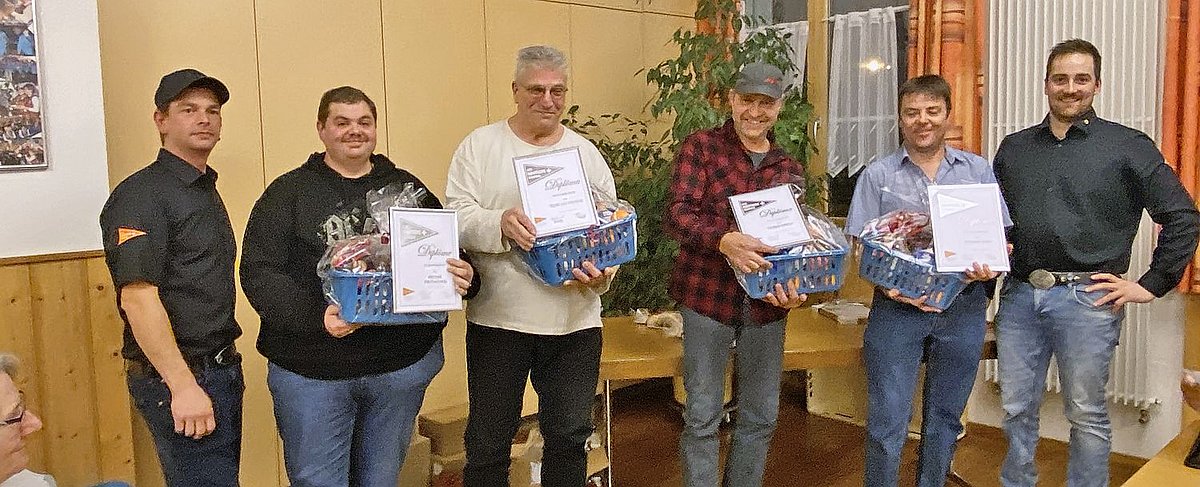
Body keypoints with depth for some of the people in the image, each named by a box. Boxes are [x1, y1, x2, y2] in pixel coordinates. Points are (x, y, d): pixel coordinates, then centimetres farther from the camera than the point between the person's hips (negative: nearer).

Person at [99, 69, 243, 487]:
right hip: (177, 378, -9)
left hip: (222, 370, 9)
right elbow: (137, 296, -22)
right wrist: (183, 386, -24)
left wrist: (226, 363, 14)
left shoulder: (207, 190, 15)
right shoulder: (142, 194, -13)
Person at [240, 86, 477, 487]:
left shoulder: (407, 188, 10)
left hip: (403, 364, 3)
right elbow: (259, 273, -7)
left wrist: (461, 277, -10)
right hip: (311, 371, -2)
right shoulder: (289, 193, 1)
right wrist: (315, 317, -23)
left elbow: (447, 254, 13)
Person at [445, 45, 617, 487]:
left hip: (574, 322, 3)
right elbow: (455, 217, -6)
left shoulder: (587, 153, 10)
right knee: (488, 442, 10)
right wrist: (500, 223, -26)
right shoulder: (480, 145, 2)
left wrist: (603, 272, -11)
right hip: (497, 319, -2)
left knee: (569, 437, 14)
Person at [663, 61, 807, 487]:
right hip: (708, 299, -4)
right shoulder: (700, 147, -3)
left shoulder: (789, 169, 11)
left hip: (766, 304, 5)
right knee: (702, 418, 4)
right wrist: (724, 239, -33)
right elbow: (676, 215, -14)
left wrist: (795, 286, -9)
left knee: (760, 418, 14)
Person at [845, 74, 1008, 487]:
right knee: (887, 423, -2)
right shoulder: (878, 174, 3)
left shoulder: (978, 170, 8)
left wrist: (991, 265, -13)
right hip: (897, 306, -2)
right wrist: (888, 283, -17)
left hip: (963, 308, 3)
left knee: (945, 418, 15)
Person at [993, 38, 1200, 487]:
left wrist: (1153, 284, -5)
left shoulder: (1128, 146, 0)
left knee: (1087, 415, 8)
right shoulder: (1014, 148, 12)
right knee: (1016, 408, 11)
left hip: (1086, 296, -3)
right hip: (1019, 294, 4)